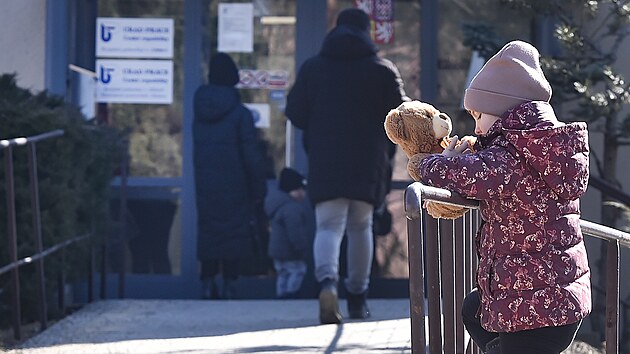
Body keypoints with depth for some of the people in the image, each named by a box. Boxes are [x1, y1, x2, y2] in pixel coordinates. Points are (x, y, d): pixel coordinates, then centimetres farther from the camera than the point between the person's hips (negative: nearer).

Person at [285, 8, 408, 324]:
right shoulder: (383, 70, 1)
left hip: (324, 162, 0)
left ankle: (327, 280, -32)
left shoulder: (312, 68, 5)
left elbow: (295, 113, 4)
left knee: (328, 226, -4)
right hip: (368, 163, 0)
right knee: (360, 226, 14)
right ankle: (357, 296, 19)